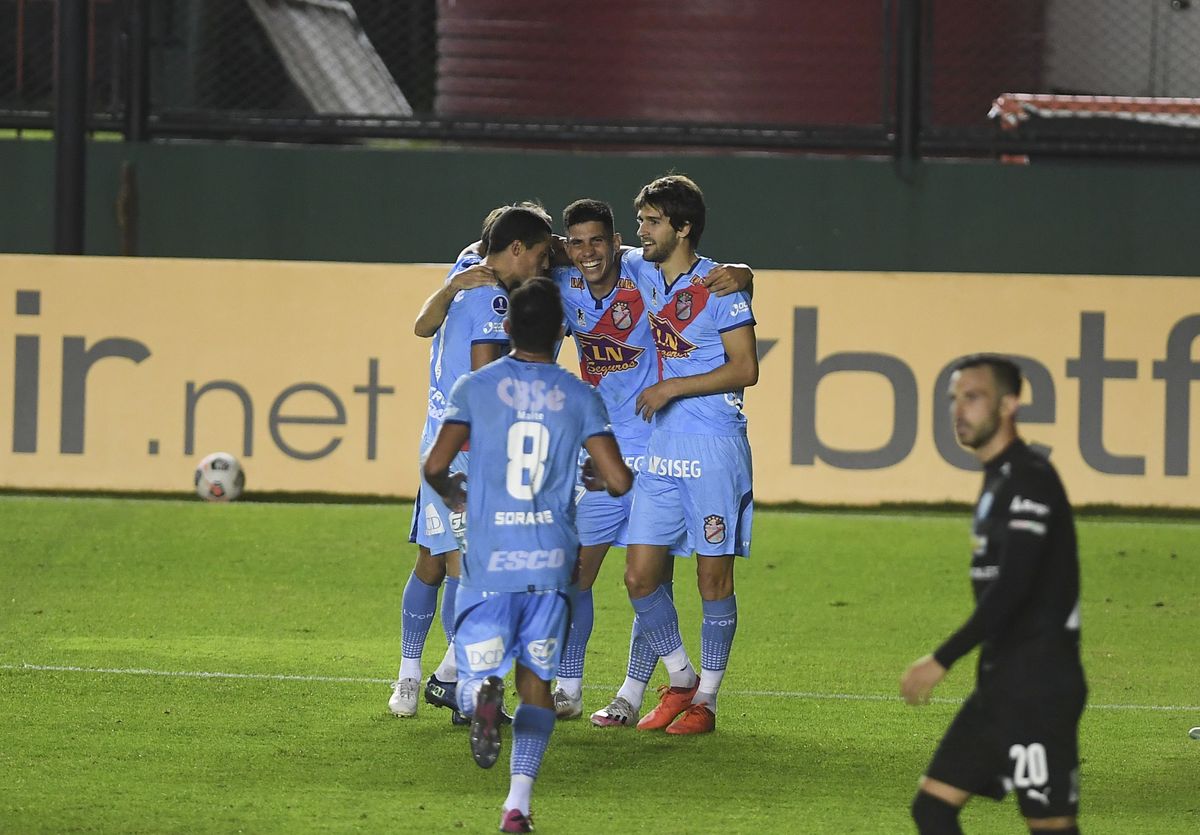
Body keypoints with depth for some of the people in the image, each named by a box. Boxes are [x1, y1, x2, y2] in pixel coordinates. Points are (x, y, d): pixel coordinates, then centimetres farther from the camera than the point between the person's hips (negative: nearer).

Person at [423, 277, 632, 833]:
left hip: (489, 563, -1)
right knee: (536, 682, 12)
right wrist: (598, 481, 21)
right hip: (552, 561, 1)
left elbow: (435, 465, -4)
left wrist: (450, 492, 19)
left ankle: (483, 696, -31)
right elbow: (619, 480, -3)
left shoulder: (476, 387, 0)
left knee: (474, 676, 8)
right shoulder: (580, 397, 2)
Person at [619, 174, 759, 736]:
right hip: (660, 451, 6)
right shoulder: (641, 271, 10)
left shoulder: (719, 286, -8)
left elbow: (745, 369, -11)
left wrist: (673, 388, -14)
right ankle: (680, 681, 20)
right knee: (640, 577, 3)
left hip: (713, 450, -6)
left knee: (713, 578, 1)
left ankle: (706, 700, 9)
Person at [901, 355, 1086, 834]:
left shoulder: (1029, 479, -14)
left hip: (1037, 687, -10)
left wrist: (943, 660, -21)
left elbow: (1011, 589, -22)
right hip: (1001, 684, 10)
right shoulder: (997, 481, 16)